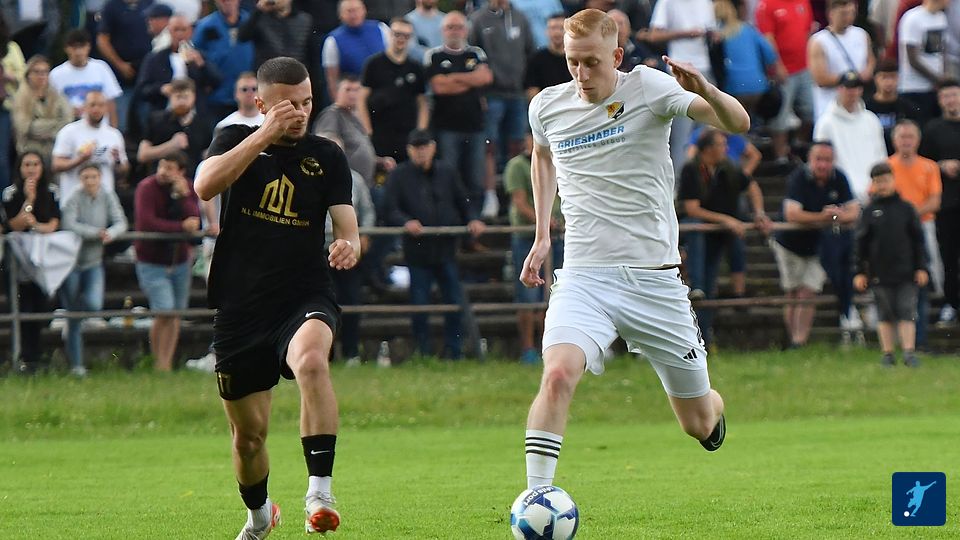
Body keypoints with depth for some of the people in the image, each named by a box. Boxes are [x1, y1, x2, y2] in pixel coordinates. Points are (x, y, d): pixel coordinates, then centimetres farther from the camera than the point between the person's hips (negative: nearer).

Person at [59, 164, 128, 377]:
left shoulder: (108, 197, -1)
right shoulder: (74, 199, -12)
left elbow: (121, 223, -6)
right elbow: (69, 225, -25)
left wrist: (110, 233, -28)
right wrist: (96, 233, -31)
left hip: (94, 263, 3)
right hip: (71, 261, -3)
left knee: (94, 305, -19)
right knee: (74, 319, 0)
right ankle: (76, 364, 11)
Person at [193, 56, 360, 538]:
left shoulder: (326, 157, 6)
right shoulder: (237, 140, 5)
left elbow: (346, 227, -1)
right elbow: (205, 185, -15)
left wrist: (348, 246, -26)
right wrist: (267, 133, -20)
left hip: (304, 302, -1)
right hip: (240, 310, 1)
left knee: (312, 360, -36)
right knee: (248, 434, 8)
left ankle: (319, 494, -42)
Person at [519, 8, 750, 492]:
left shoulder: (647, 87, -5)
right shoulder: (547, 106, 4)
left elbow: (738, 124, -14)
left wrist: (705, 91, -34)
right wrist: (542, 235, 22)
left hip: (654, 279, -1)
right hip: (583, 276, 1)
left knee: (699, 423, 9)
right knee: (558, 374, -30)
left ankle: (713, 405, 47)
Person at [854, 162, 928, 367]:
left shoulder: (906, 208, 2)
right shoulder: (870, 211, 3)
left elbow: (918, 240, 6)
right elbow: (861, 243, 5)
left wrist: (921, 268, 2)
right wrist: (860, 271, 1)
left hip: (905, 272, -1)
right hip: (880, 272, 1)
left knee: (907, 312, -4)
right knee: (886, 315, 6)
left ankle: (909, 352, -3)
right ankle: (887, 353, 13)